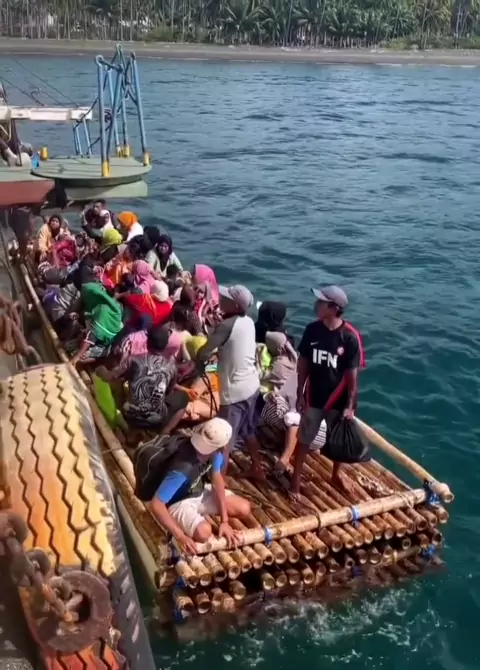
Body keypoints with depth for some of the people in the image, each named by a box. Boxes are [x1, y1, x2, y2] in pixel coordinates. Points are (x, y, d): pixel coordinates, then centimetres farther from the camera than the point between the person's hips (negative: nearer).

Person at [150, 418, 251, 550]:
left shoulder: (216, 450, -20)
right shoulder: (183, 468, -40)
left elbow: (217, 479, -10)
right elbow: (156, 504, -39)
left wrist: (224, 521, -13)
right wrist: (180, 536, -39)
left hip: (199, 492, 7)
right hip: (179, 502, -7)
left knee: (244, 509, 0)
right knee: (203, 532, -34)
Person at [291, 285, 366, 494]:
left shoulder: (350, 336, -20)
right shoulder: (312, 330, -11)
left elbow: (352, 373, -14)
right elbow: (303, 363, -1)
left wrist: (350, 404, -12)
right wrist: (300, 393, 0)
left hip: (339, 398, -1)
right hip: (314, 397, 2)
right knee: (304, 437, 12)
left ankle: (336, 473, 44)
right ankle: (296, 478, 28)